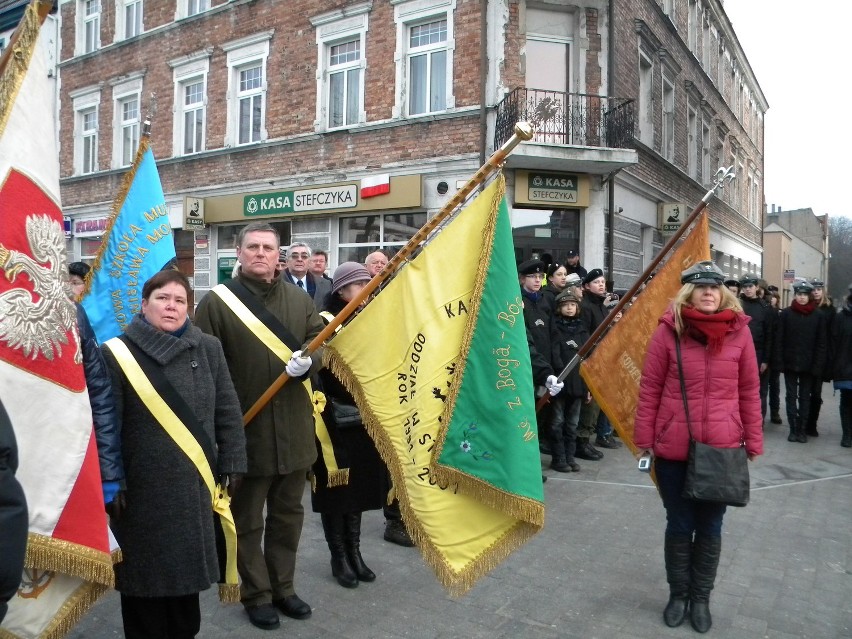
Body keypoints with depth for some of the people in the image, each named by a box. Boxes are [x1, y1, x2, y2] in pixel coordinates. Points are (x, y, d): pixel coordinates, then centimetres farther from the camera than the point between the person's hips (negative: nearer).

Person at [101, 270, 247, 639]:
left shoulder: (208, 348, 3)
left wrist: (231, 465, 3)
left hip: (194, 484, 3)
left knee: (186, 569, 18)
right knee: (145, 579, 9)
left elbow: (228, 412, 6)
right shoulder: (118, 353, -7)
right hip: (142, 488, -3)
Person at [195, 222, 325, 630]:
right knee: (247, 519, 12)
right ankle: (256, 594, 30)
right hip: (245, 429, -4)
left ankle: (283, 586, 36)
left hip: (294, 428, 4)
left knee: (288, 514, 18)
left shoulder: (299, 300, 7)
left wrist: (307, 361, -13)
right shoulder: (216, 303, -6)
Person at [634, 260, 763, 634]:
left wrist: (753, 443, 5)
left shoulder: (739, 332, 0)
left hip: (722, 450, 1)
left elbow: (749, 392, 5)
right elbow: (650, 389, -3)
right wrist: (644, 439, -3)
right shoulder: (669, 330, -6)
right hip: (673, 450, -1)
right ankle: (678, 595, 34)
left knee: (710, 528, 14)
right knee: (679, 525, 13)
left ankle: (701, 598, 34)